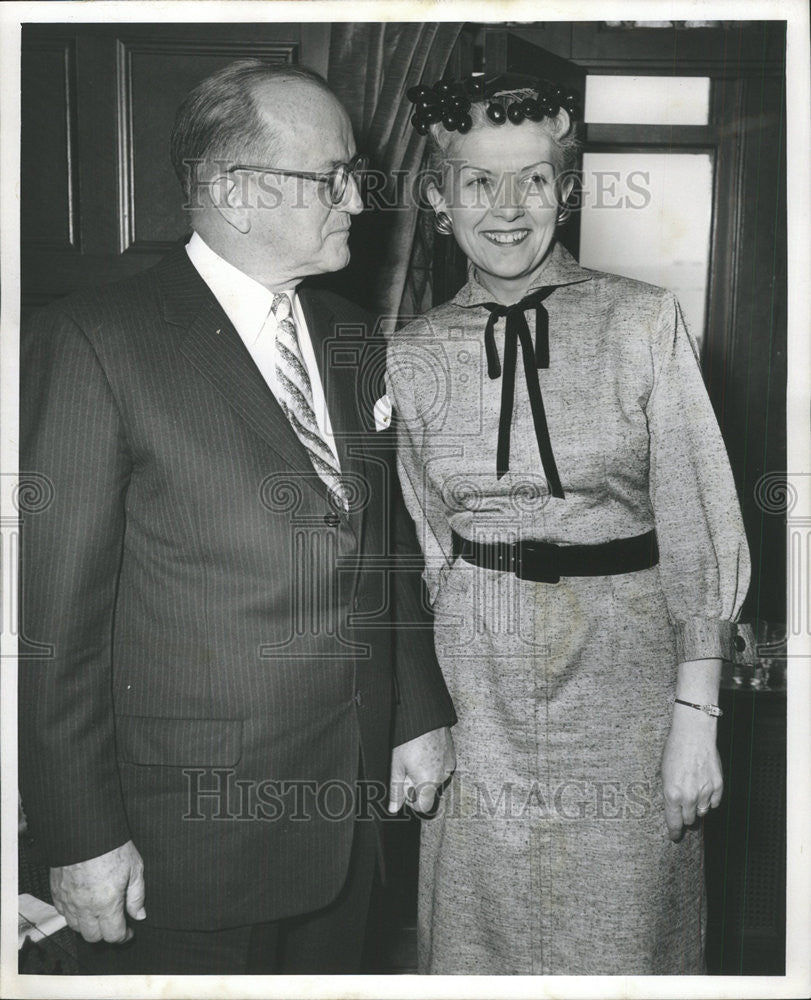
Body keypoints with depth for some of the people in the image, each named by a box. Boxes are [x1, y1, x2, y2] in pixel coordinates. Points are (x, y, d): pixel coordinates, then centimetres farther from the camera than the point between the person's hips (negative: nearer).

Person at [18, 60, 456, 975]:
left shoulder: (347, 334, 8)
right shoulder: (95, 342, -14)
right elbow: (53, 612, -14)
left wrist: (420, 714, 12)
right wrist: (83, 836, -13)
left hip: (349, 798, 6)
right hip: (188, 824, -6)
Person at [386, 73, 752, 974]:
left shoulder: (642, 322, -6)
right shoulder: (413, 356, 1)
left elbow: (694, 521, -6)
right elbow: (429, 536, 9)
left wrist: (696, 713, -10)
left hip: (623, 661, -2)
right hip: (478, 670, 2)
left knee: (622, 927, 11)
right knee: (480, 921, 15)